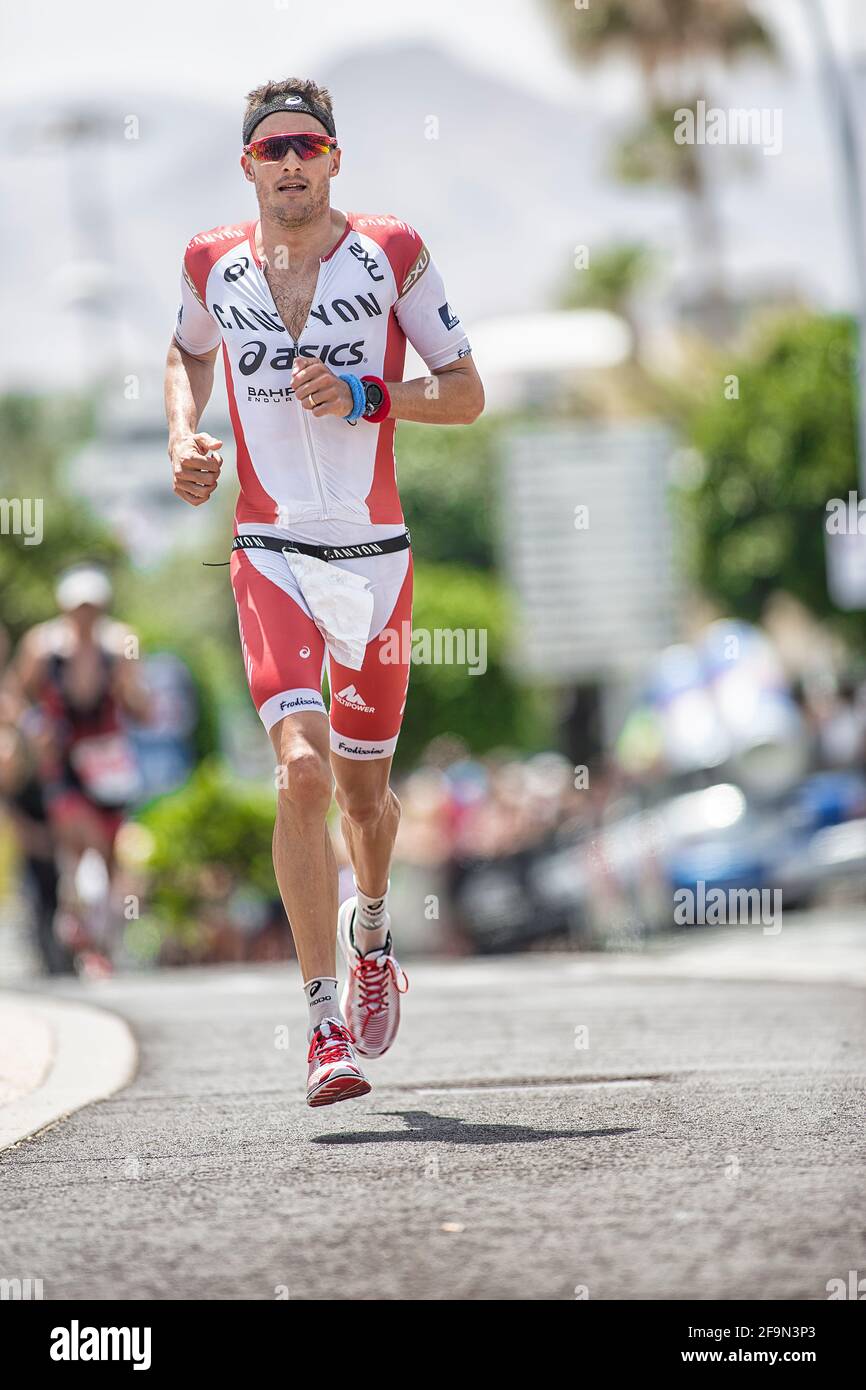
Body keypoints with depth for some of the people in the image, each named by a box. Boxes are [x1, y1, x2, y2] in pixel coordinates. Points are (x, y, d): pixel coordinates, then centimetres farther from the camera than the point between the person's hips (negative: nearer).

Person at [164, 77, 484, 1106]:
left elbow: (466, 392, 1)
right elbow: (187, 355, 25)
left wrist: (363, 396, -14)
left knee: (362, 789, 12)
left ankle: (369, 935, 45)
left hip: (375, 555, 1)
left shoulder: (390, 254, -3)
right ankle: (325, 1021, -16)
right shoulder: (212, 265, 3)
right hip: (271, 553, -1)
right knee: (302, 770, -19)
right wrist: (183, 436, 6)